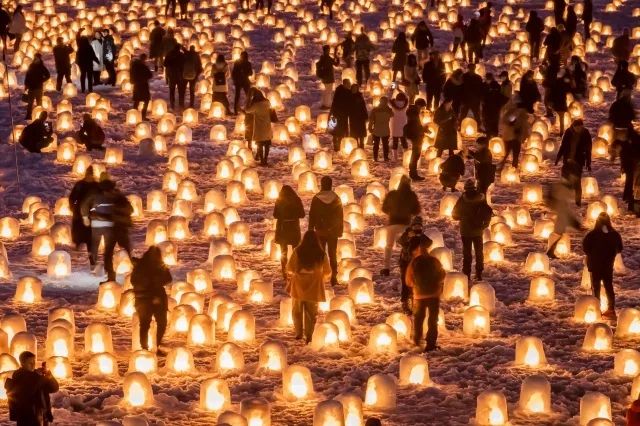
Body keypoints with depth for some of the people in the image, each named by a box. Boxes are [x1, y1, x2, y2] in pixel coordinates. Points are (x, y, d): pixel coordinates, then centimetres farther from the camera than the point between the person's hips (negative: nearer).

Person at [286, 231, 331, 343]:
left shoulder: (297, 252, -12)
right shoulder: (321, 254, -9)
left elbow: (289, 269, -8)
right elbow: (328, 273, 0)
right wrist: (321, 277, 20)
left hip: (298, 287, 0)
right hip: (314, 289, 0)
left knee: (297, 312, 19)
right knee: (311, 314, 12)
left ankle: (299, 333, 18)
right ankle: (308, 336, 9)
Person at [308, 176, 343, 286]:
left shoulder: (316, 199, -8)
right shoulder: (336, 199, -3)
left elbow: (312, 216, -5)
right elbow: (340, 216, 2)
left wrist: (311, 230, 2)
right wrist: (340, 230, 11)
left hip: (320, 231, -1)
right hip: (333, 231, 1)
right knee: (333, 254, 8)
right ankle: (333, 277, 4)